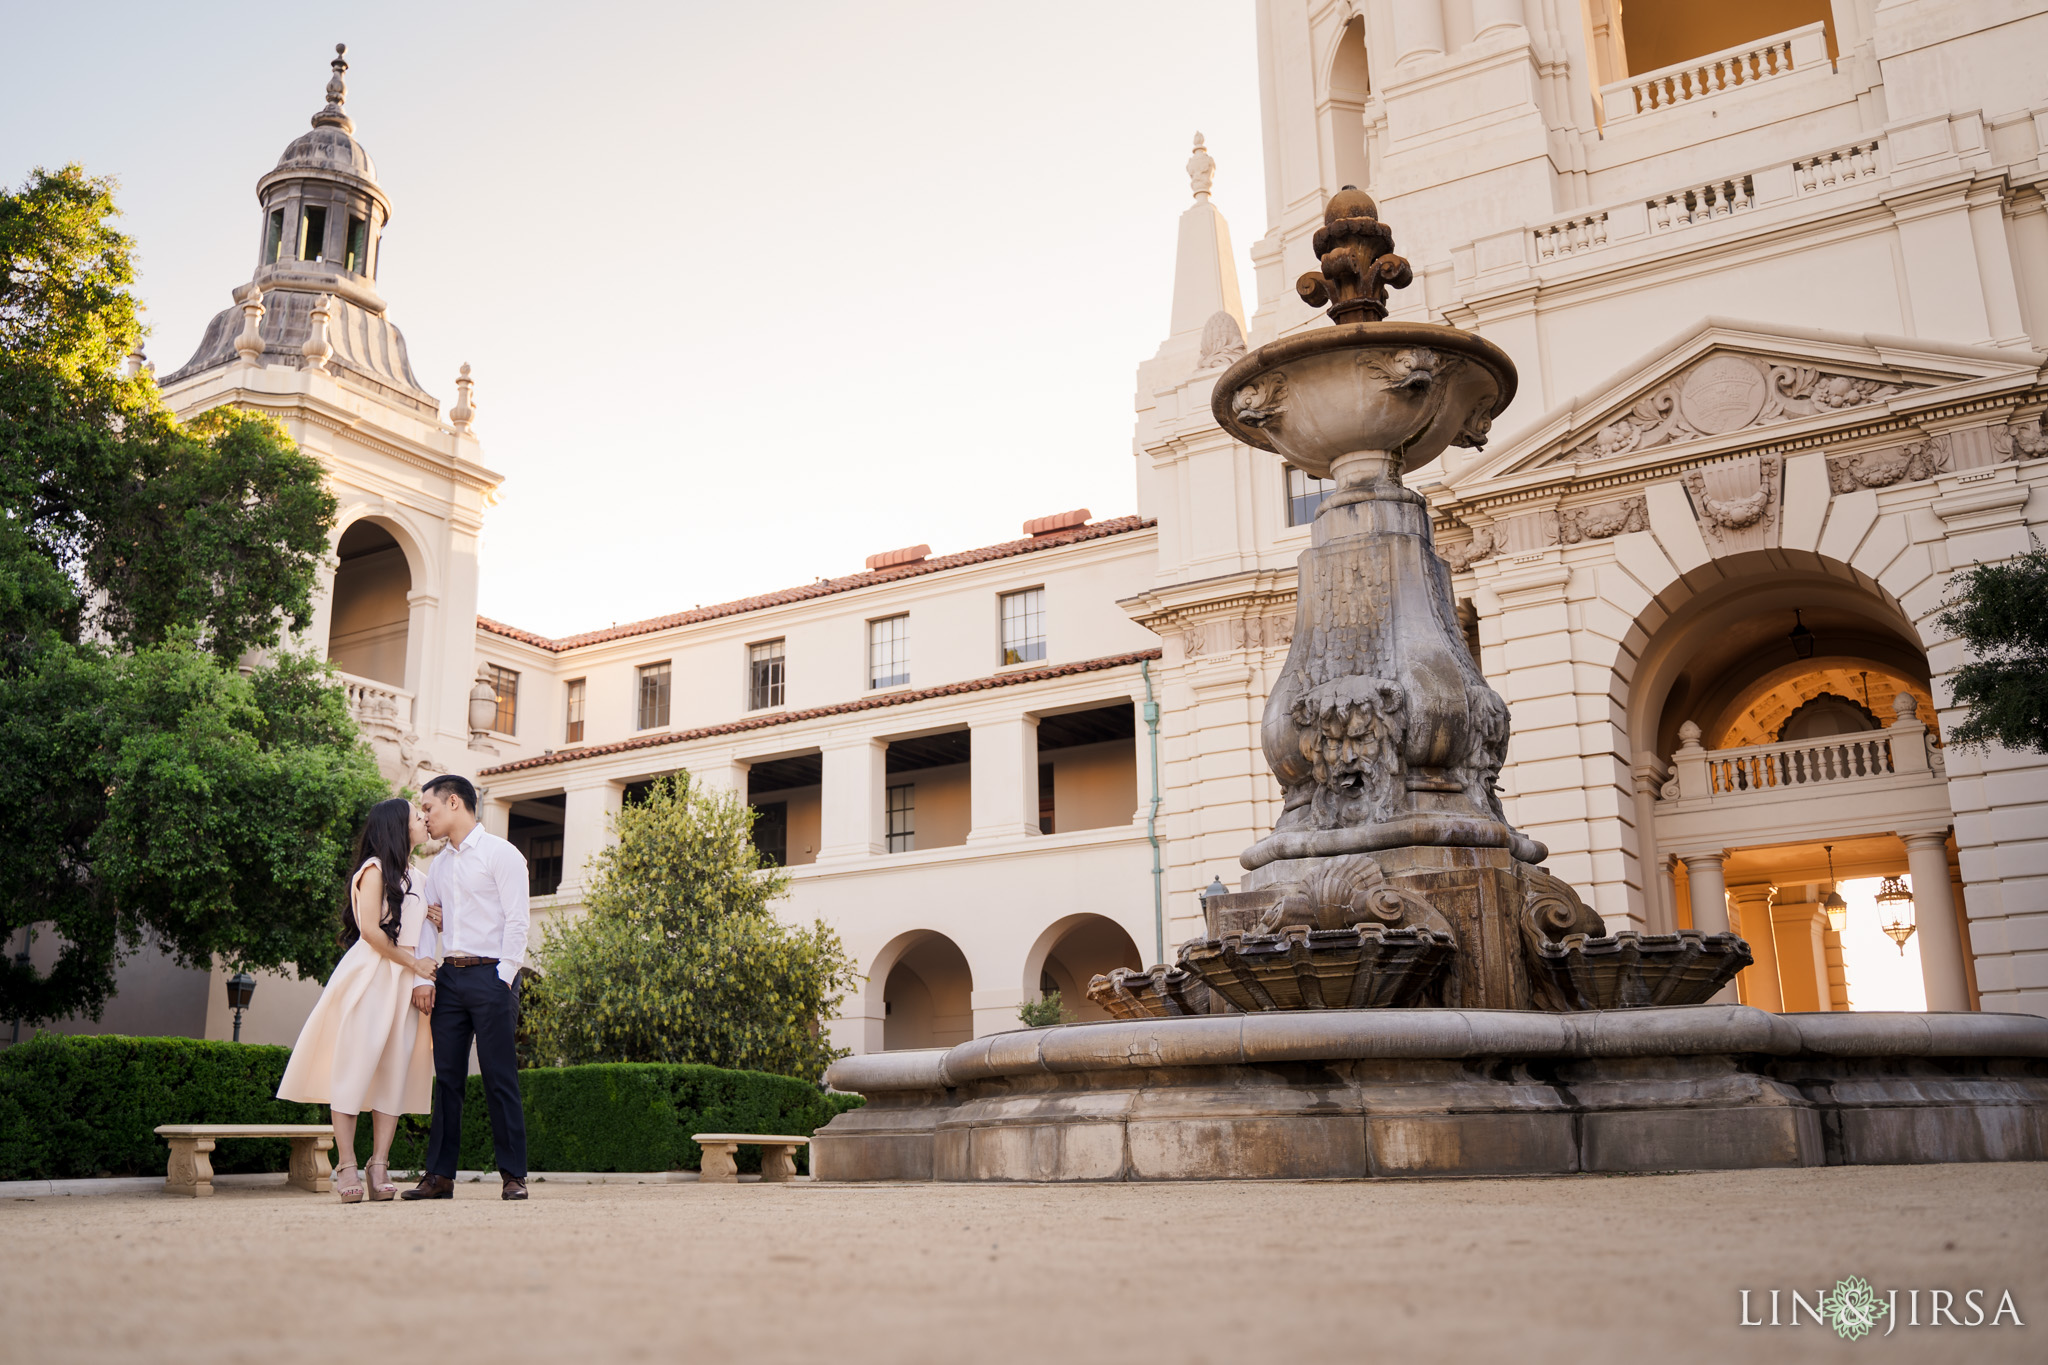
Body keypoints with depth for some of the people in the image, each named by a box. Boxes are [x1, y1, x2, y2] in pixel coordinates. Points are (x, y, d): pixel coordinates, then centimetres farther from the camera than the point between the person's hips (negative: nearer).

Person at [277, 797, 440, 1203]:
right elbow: (370, 930, -11)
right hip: (369, 975, -7)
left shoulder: (413, 877, 22)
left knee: (394, 1074, 0)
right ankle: (347, 1168, -7)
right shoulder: (375, 869, -2)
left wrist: (424, 980, 1)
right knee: (354, 1067, -8)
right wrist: (412, 963, -4)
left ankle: (379, 1166, -1)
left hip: (405, 982, 7)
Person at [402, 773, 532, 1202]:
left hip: (489, 974, -6)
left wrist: (504, 978, -14)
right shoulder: (438, 864, 18)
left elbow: (516, 921, -8)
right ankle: (440, 1175, 9)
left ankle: (513, 1176, 0)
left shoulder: (501, 854, -2)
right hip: (448, 975, 6)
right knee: (446, 1077, 5)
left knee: (499, 1077, -4)